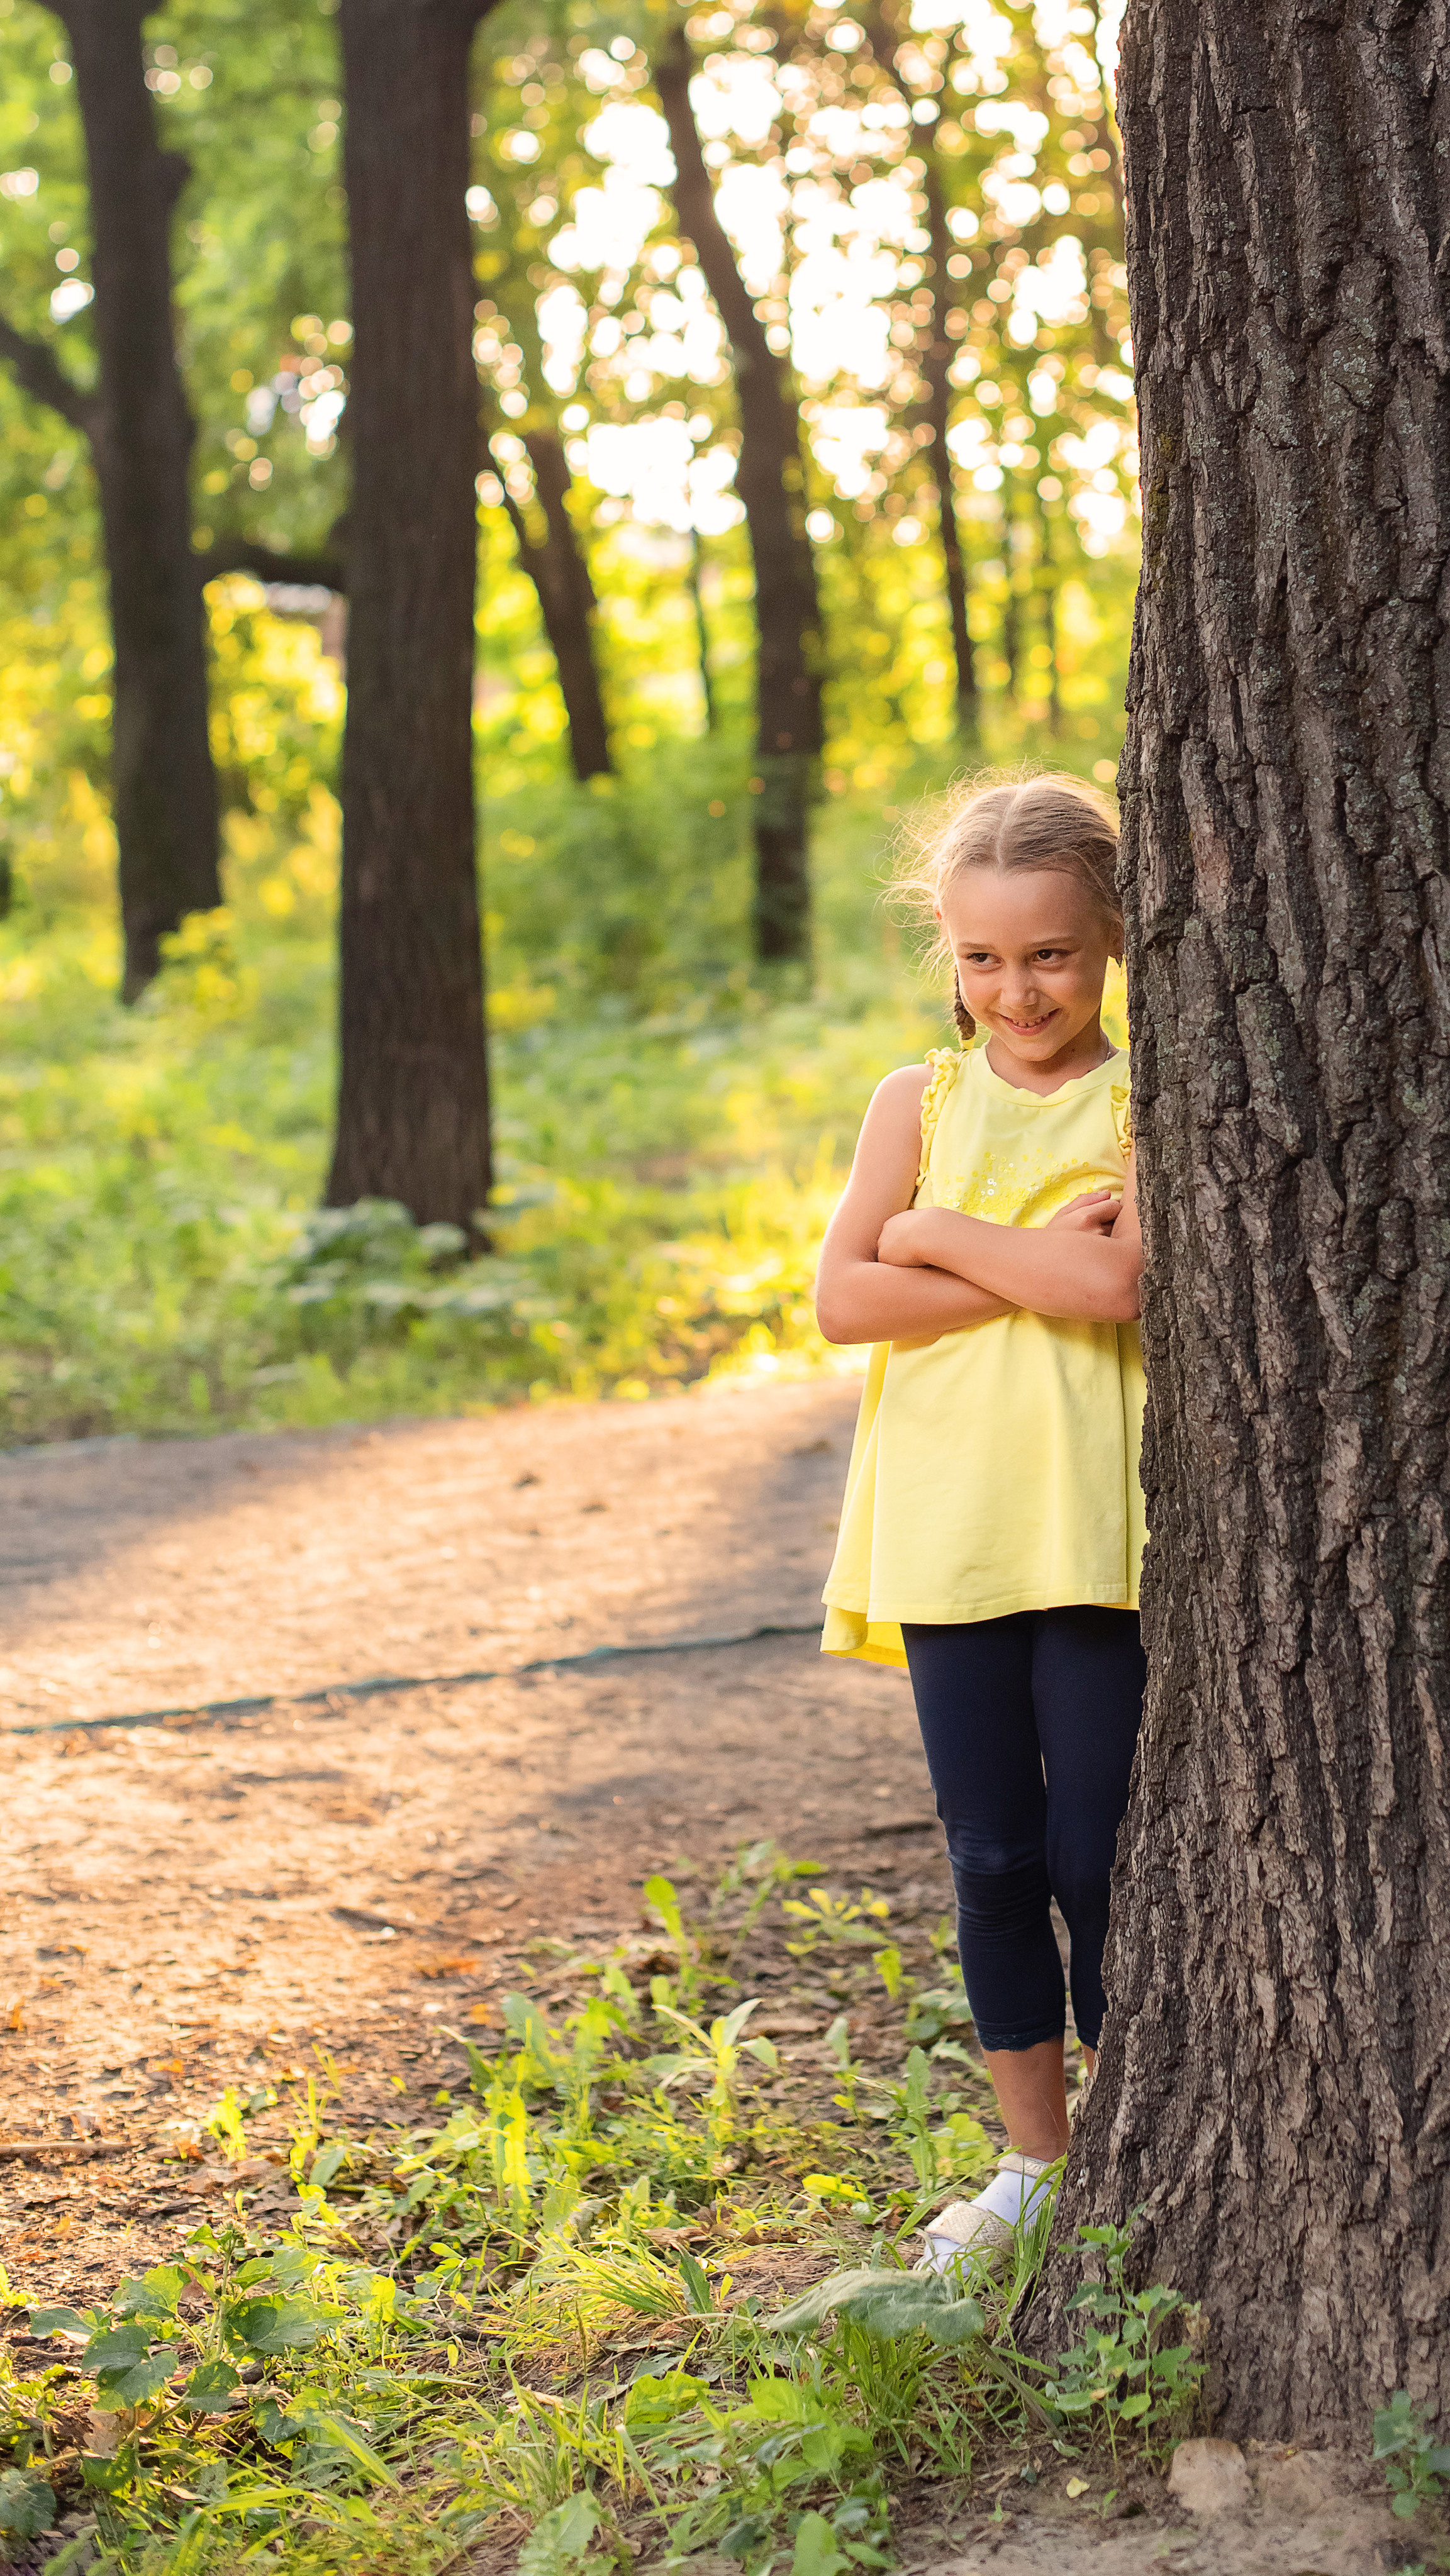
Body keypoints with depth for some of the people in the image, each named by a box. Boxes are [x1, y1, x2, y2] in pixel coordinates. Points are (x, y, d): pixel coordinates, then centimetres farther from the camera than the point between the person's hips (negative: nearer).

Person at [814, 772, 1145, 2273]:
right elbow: (843, 1300, -3)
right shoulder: (922, 1101, 8)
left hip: (1095, 1525, -3)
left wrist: (940, 1233, -9)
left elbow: (1115, 1283, -17)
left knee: (1096, 1854, 0)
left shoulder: (1142, 1102, 0)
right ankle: (1031, 2159, 22)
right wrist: (1035, 1265, -11)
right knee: (992, 1857, 9)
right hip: (947, 1529, 3)